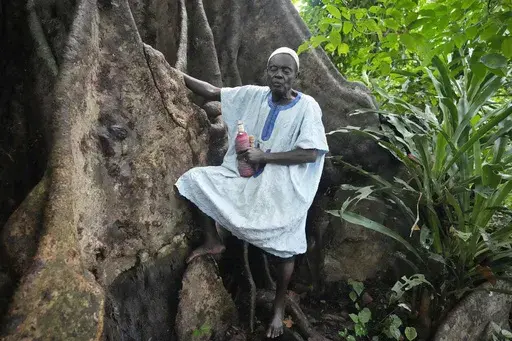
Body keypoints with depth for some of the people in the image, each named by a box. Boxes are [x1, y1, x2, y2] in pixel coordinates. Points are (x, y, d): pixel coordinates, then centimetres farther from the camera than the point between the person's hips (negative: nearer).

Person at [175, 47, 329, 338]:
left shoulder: (307, 107, -12)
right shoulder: (253, 95, 1)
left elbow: (310, 153, -20)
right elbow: (212, 92, 4)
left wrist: (264, 156, -21)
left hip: (282, 188, -4)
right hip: (245, 177, 5)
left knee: (284, 250, -3)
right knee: (197, 178, -7)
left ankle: (279, 309, 24)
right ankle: (212, 242, 10)